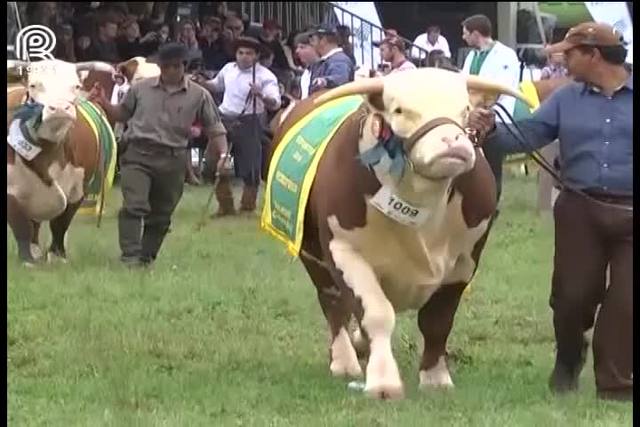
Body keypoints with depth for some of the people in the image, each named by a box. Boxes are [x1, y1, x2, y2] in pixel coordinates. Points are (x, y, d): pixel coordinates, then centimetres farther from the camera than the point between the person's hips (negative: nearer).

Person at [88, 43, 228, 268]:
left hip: (172, 159, 1)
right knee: (134, 206, -17)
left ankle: (146, 258, 22)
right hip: (138, 154, -1)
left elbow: (215, 130, 8)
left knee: (161, 215, 8)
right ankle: (130, 256, -19)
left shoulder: (198, 96, 5)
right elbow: (121, 114, 20)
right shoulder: (141, 88, 8)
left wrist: (223, 154, -7)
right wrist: (104, 104, 3)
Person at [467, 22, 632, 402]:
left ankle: (616, 384, 8)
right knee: (573, 293, 4)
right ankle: (569, 359, 33)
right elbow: (528, 134, 2)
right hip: (579, 211, 3)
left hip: (629, 214, -3)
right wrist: (493, 131, -15)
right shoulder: (566, 99, 8)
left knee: (625, 300, -1)